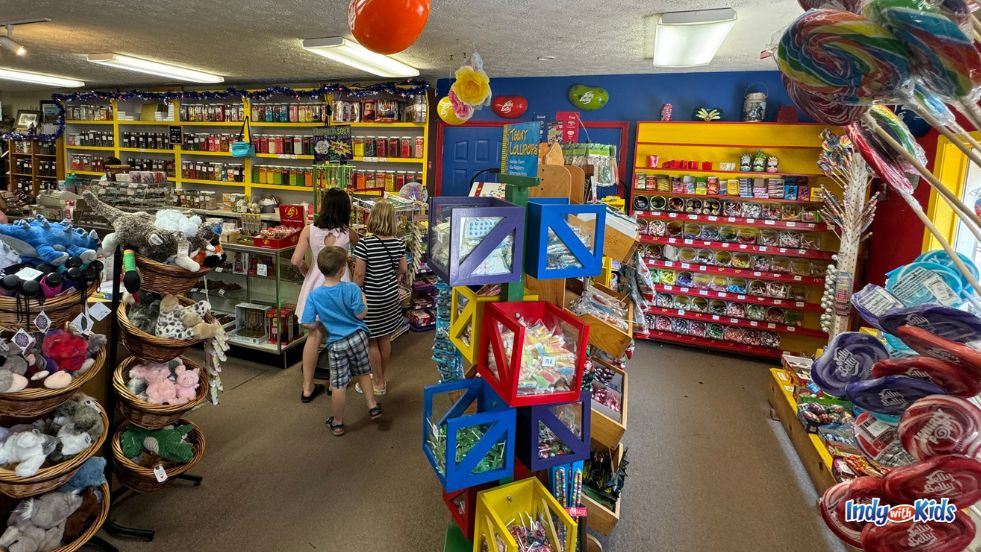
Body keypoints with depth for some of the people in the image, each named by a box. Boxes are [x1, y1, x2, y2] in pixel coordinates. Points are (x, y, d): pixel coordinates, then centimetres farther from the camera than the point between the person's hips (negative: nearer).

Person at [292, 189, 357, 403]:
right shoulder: (348, 233, -9)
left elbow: (296, 261, -12)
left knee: (314, 336, 12)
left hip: (316, 284, 2)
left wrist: (307, 272, 8)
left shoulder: (309, 230, -8)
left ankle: (308, 388, 20)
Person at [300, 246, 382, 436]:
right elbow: (360, 314, -12)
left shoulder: (314, 295, -12)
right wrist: (363, 300, 7)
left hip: (336, 343, 0)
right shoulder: (351, 289, -16)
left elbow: (309, 324, -11)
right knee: (363, 373, 24)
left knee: (339, 385, 10)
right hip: (358, 337, 0)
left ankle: (337, 423, 25)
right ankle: (373, 406, 35)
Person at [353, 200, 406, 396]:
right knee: (385, 339, 18)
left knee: (371, 341, 8)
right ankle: (380, 377, 34)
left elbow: (359, 274, -18)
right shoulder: (399, 242, -3)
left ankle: (378, 384, 19)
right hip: (391, 296, 6)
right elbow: (403, 269, 6)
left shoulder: (364, 243, -20)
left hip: (371, 298, -5)